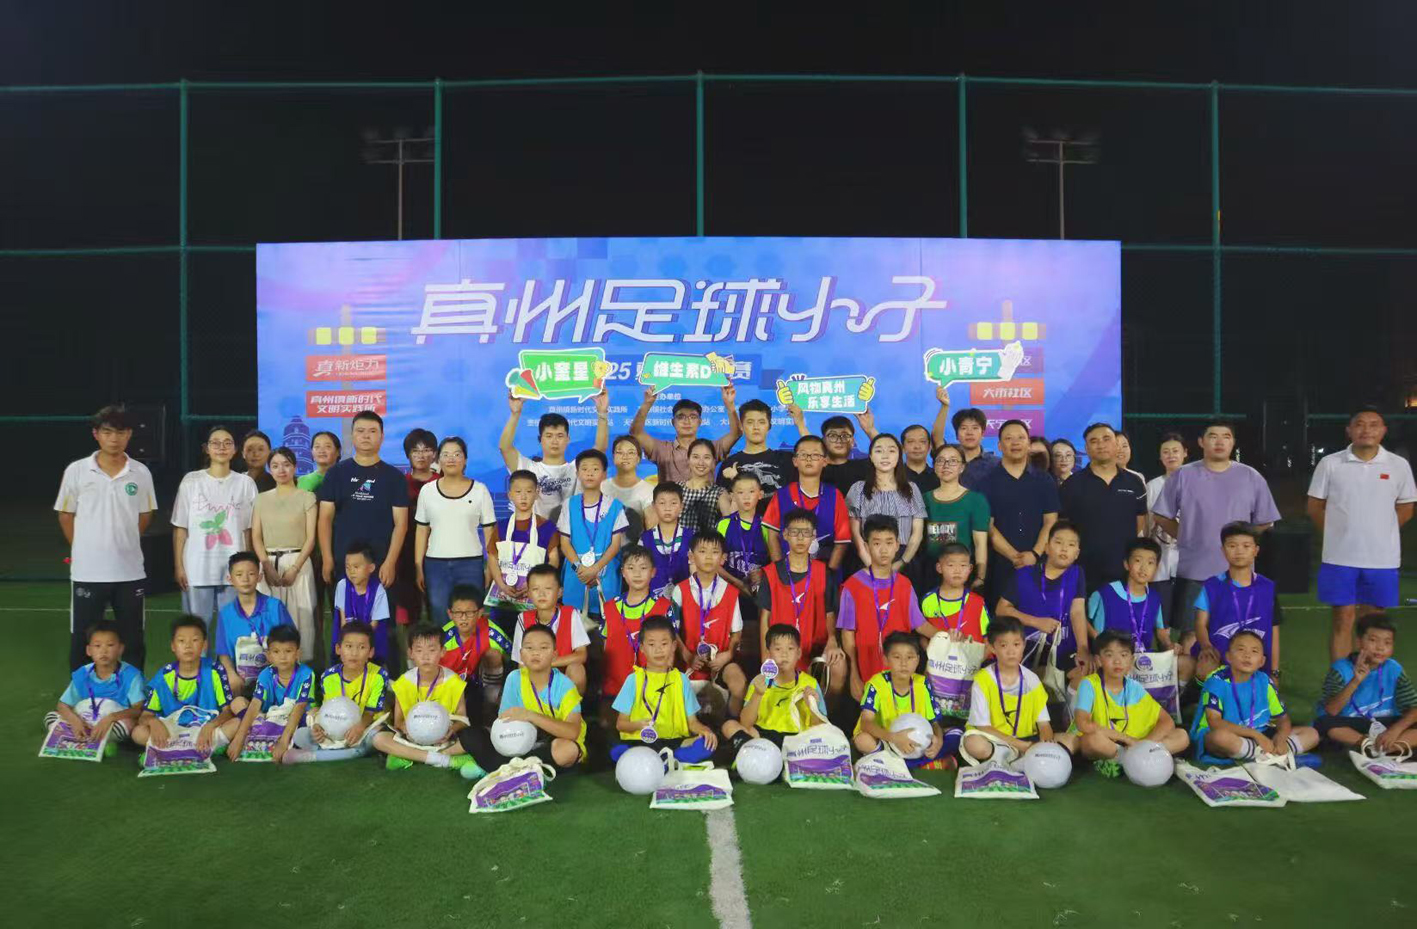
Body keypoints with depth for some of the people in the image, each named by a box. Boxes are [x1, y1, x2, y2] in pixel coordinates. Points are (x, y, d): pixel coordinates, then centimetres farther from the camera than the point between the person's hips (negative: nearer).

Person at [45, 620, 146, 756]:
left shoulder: (130, 675, -14)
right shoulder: (81, 675, -2)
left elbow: (139, 709, -19)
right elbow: (62, 705, 1)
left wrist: (110, 718, -33)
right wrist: (75, 720, -20)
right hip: (86, 725, 5)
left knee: (128, 723, -35)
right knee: (50, 716, -7)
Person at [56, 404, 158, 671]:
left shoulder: (141, 473, 1)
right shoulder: (76, 471, -3)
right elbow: (66, 515, 7)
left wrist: (123, 545, 10)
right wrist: (83, 550, 6)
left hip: (130, 571, 1)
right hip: (87, 571, -1)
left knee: (133, 640, 10)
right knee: (82, 641, 7)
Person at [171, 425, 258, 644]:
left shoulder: (245, 483, 4)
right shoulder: (191, 481, 2)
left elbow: (248, 529, 5)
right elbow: (180, 528, 3)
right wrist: (178, 566, -1)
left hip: (234, 570, 1)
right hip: (197, 569, 0)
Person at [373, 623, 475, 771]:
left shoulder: (453, 682, -9)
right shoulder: (404, 682, -5)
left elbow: (462, 718, -4)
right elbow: (398, 720, 1)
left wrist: (453, 728, -26)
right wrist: (403, 726, -23)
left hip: (443, 740, -2)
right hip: (412, 739, 2)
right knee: (379, 739, -24)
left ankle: (410, 758, -21)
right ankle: (444, 759, -26)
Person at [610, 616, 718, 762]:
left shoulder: (681, 679, 12)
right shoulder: (634, 679, 6)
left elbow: (692, 722, 12)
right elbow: (620, 724, 7)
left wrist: (704, 730, -11)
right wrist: (638, 725, -14)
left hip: (674, 741, 2)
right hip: (640, 741, -2)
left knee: (707, 743, -26)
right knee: (617, 751, -33)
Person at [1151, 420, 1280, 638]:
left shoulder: (1251, 477, 4)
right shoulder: (1183, 475, 0)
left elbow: (1264, 521, 10)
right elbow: (1162, 516, 6)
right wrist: (1186, 537, 1)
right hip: (1193, 572, -1)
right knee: (1190, 633, 6)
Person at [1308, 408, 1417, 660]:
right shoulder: (1330, 463, -2)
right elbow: (1315, 507, 5)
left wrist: (1378, 534, 4)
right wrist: (1340, 533, 1)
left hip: (1382, 559, 2)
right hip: (1340, 557, -1)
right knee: (1343, 621, 3)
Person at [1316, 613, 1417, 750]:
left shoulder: (1394, 670, -4)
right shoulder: (1342, 669, -13)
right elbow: (1330, 712, -20)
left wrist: (1395, 730, -25)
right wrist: (1355, 682, -31)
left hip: (1384, 724, 2)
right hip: (1350, 725, -2)